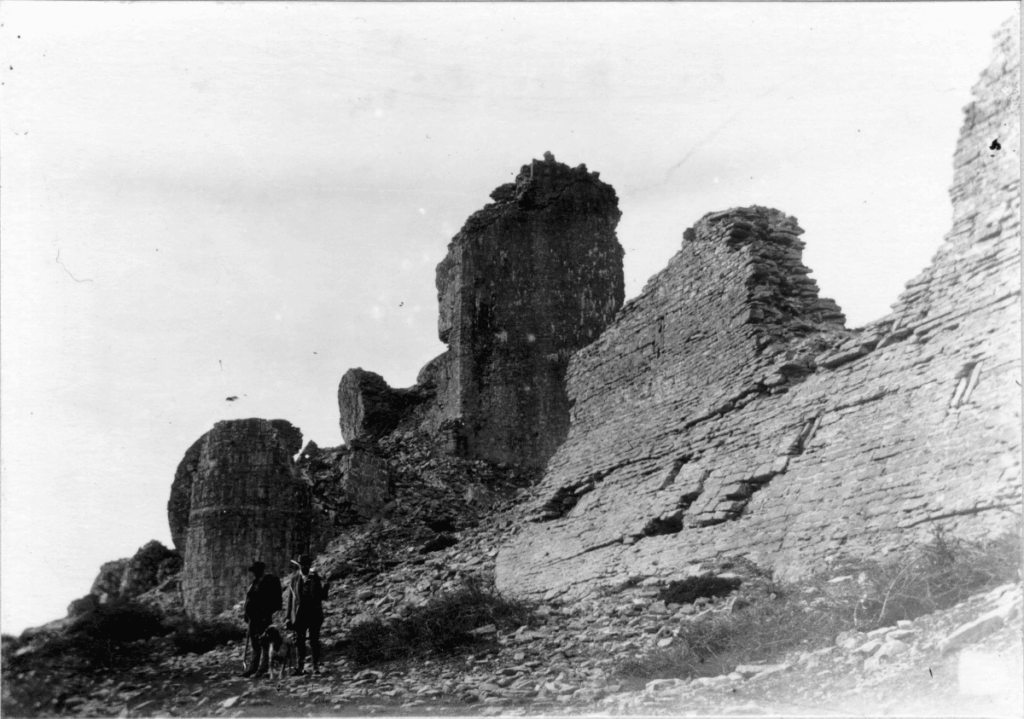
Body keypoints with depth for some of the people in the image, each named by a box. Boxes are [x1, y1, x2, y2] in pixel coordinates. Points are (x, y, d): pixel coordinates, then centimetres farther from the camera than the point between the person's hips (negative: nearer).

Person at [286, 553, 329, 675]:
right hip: (299, 614, 1)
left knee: (314, 641, 0)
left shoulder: (316, 579, 3)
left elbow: (323, 597, -1)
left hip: (314, 614, -1)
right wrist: (289, 617, 7)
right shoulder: (294, 579, 8)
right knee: (299, 641, -1)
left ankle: (316, 668, 5)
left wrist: (324, 588, -21)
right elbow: (290, 598, 10)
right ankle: (299, 668, 1)